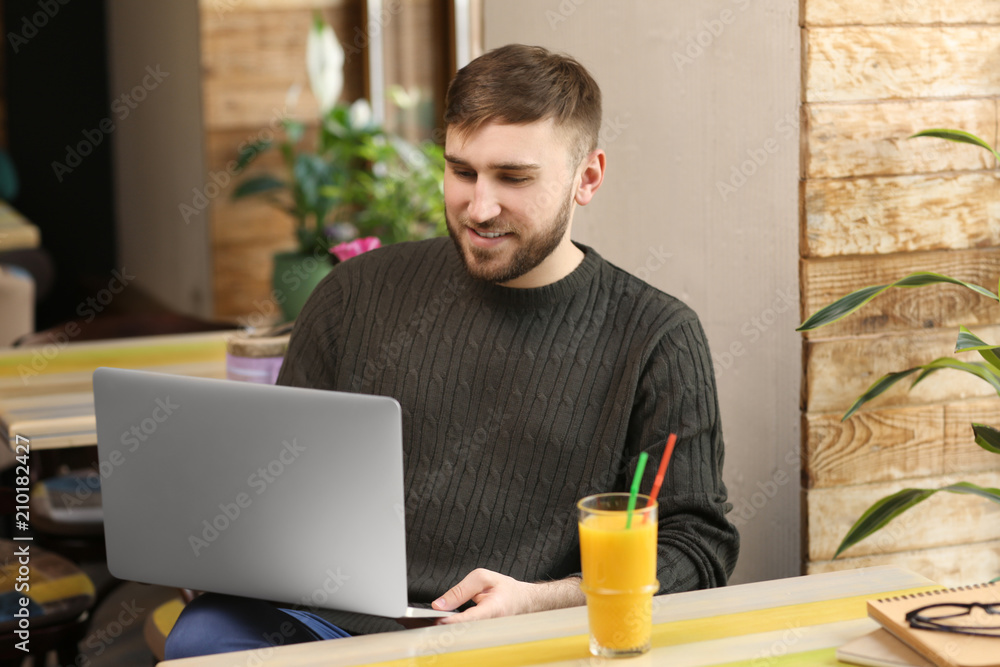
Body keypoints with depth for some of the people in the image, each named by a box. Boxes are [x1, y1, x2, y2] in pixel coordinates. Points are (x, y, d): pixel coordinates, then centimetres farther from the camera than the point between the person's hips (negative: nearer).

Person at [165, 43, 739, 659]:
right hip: (339, 620, 3)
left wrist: (536, 602, -13)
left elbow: (697, 544, 2)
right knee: (202, 637, -28)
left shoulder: (658, 338, 3)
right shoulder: (360, 294, 13)